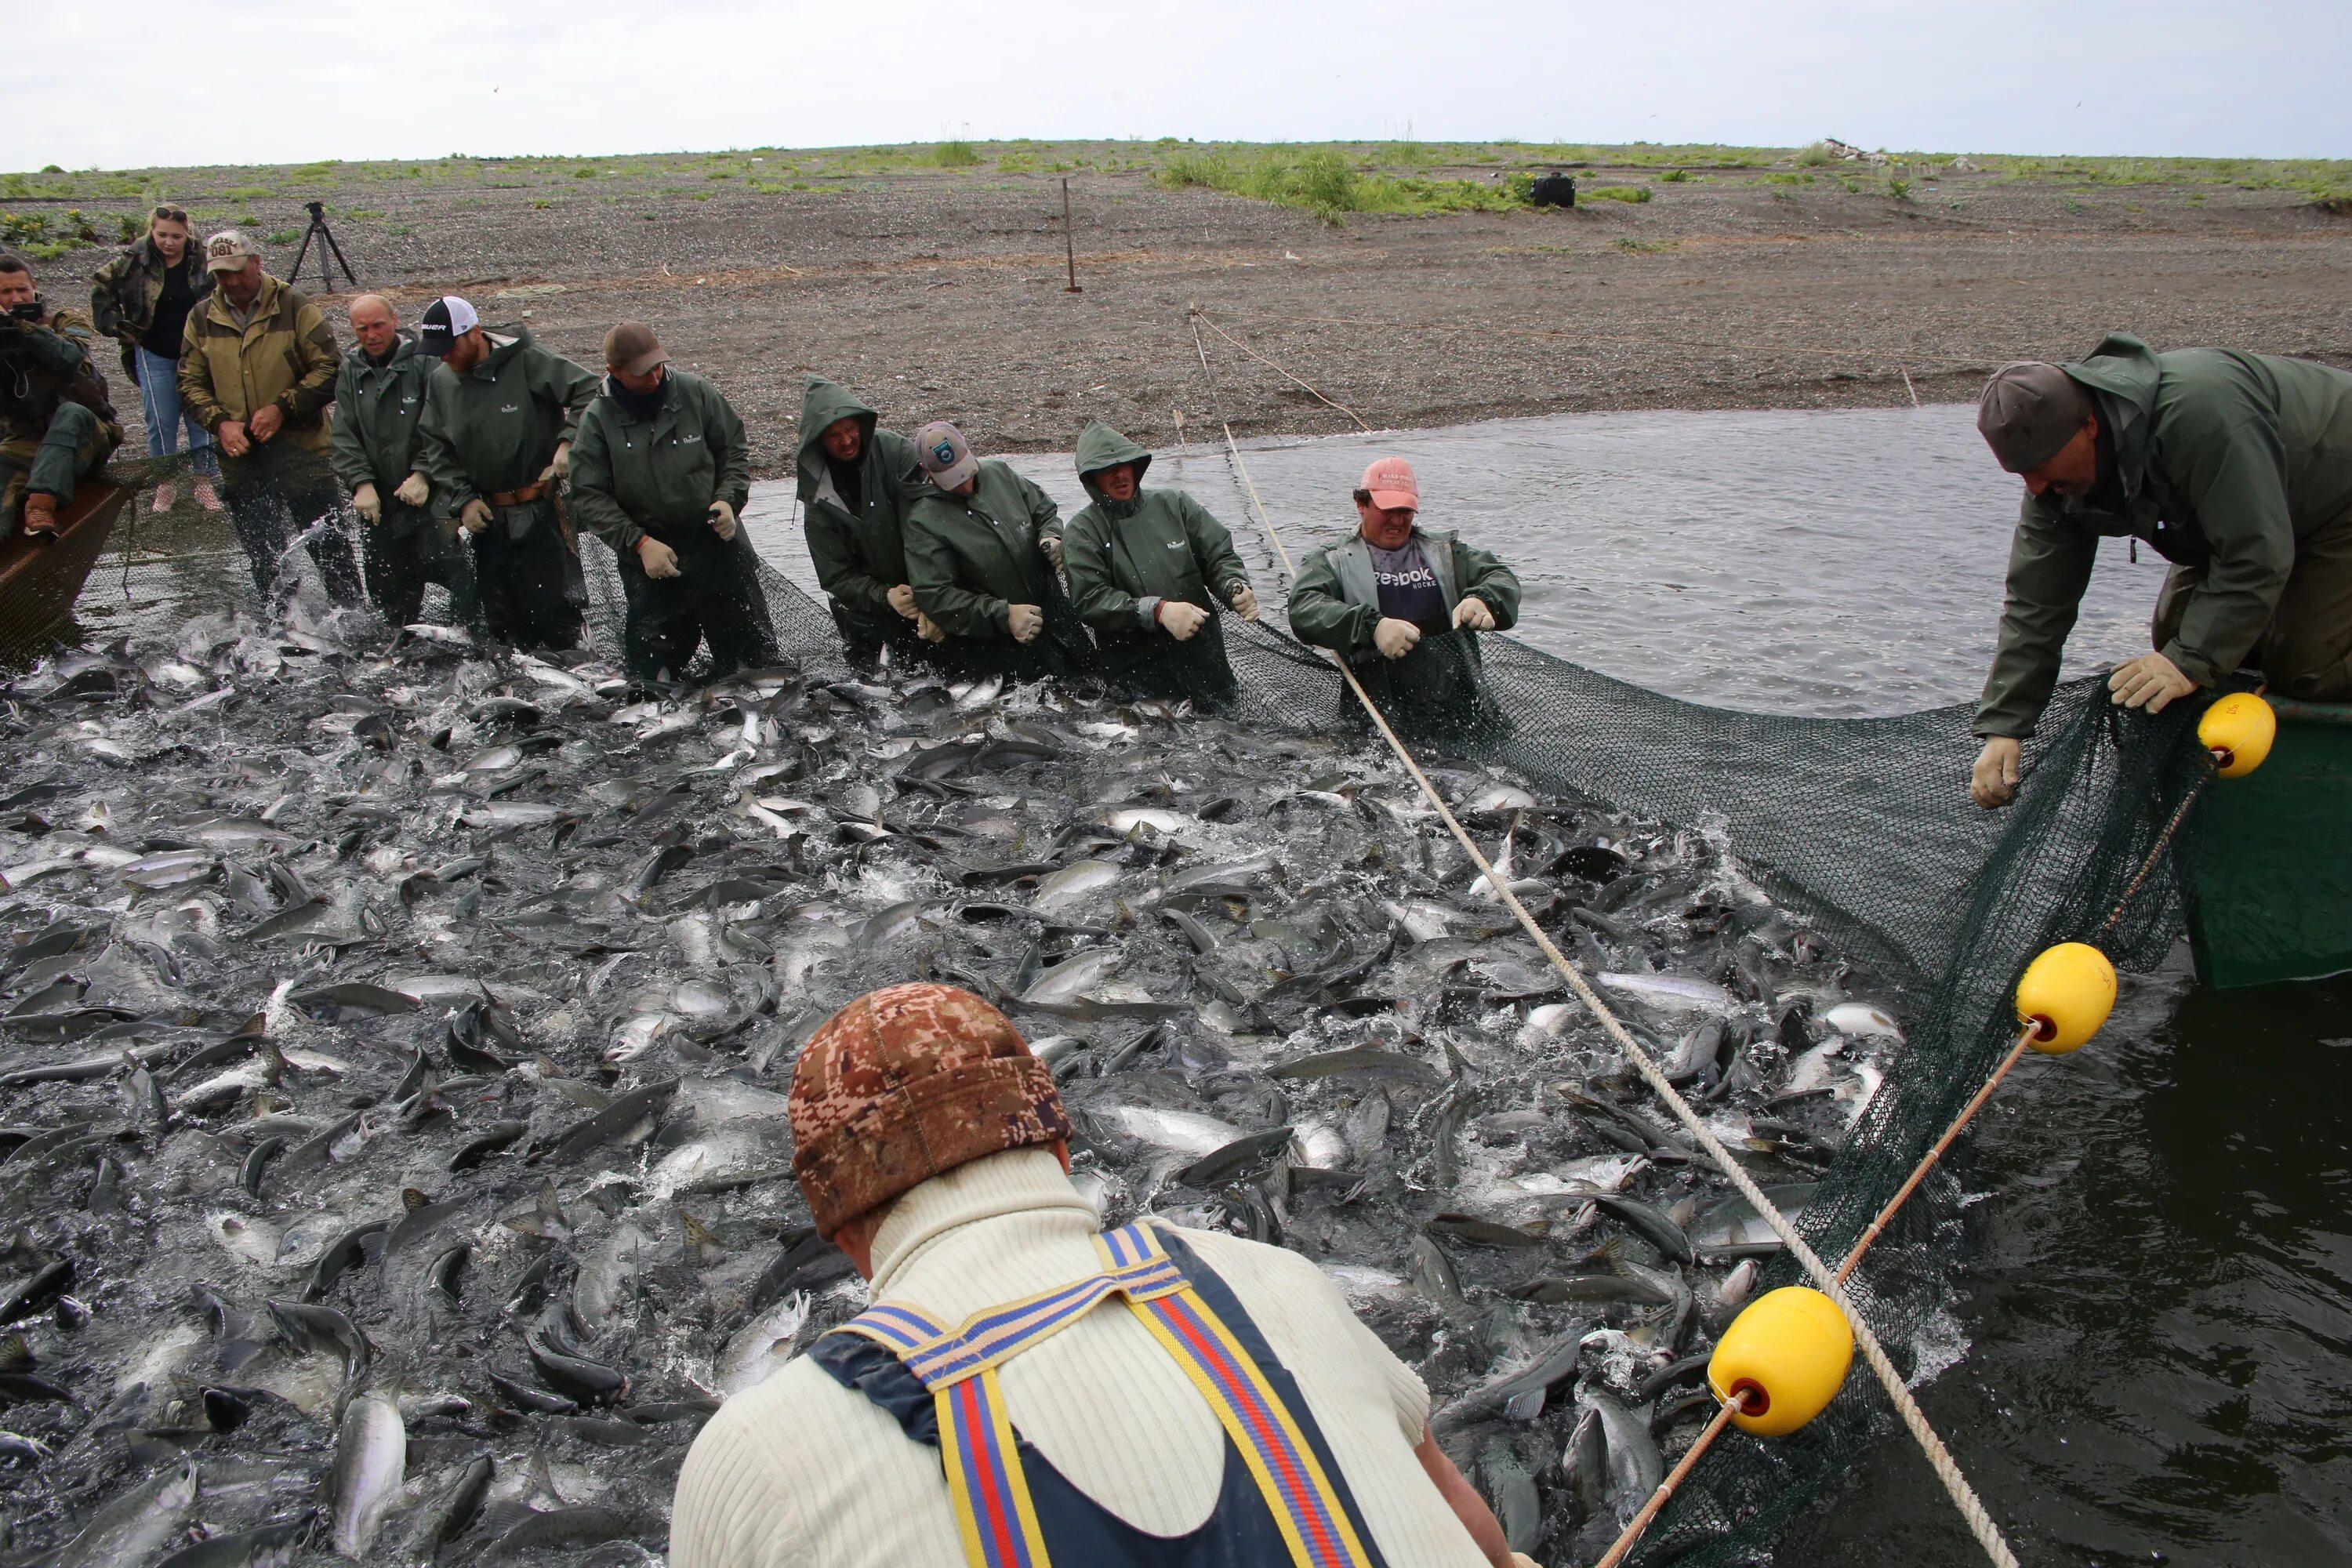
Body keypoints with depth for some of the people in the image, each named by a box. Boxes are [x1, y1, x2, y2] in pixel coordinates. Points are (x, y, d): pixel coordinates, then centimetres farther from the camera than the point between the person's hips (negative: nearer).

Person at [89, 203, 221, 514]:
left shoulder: (202, 262, -5)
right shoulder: (135, 261, -6)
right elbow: (100, 287, 7)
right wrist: (117, 326, -1)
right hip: (155, 356, -1)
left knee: (201, 419, 5)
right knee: (161, 423, 3)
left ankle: (204, 483, 15)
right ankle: (165, 486, 14)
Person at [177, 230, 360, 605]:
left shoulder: (294, 306, -6)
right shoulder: (202, 318, 6)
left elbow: (329, 369, -7)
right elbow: (191, 383, 10)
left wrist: (282, 408, -15)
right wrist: (220, 423, -7)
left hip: (301, 449, -4)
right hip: (240, 455, 4)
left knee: (328, 544, -3)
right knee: (263, 557, 13)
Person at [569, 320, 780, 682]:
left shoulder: (697, 393, -4)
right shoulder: (598, 420, -6)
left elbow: (735, 452, 8)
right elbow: (589, 496, -5)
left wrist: (727, 500, -9)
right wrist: (639, 543, -15)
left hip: (716, 539, 1)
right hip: (649, 553, -1)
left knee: (755, 651, 7)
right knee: (649, 664, -2)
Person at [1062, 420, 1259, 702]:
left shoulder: (1175, 505, 5)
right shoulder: (1082, 532, -3)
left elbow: (1220, 556, 4)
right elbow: (1089, 598, -14)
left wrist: (1235, 588, -19)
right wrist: (1158, 610, -25)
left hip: (1204, 662, 3)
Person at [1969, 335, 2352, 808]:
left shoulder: (2200, 412, -41)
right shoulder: (2058, 458, -17)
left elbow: (2256, 558, -38)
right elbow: (2035, 602, -16)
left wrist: (2192, 662, -39)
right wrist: (2002, 728, -21)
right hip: (2237, 521, 8)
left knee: (2307, 671, -18)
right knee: (2173, 638, -1)